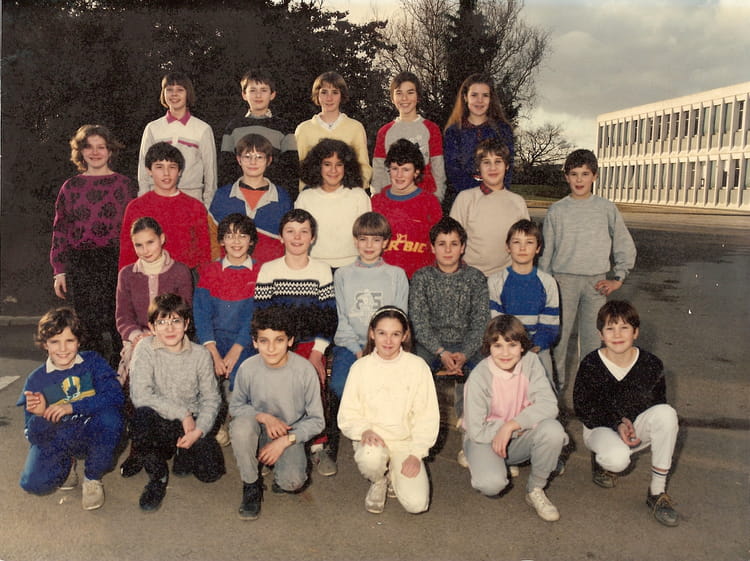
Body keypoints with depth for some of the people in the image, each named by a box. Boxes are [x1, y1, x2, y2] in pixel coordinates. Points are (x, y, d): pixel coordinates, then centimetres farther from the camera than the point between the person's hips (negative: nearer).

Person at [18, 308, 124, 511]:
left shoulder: (92, 362, -10)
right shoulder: (37, 380, -8)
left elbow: (115, 395, -25)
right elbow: (34, 437, -8)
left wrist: (72, 407, -32)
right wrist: (39, 415, -30)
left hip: (92, 434, -1)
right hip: (57, 440, 2)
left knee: (110, 417, -34)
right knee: (34, 483, -24)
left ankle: (93, 479, -6)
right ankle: (67, 464, 16)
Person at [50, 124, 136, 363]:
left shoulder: (125, 185, 6)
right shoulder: (71, 187, 9)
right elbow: (60, 230, 9)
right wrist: (60, 271, 3)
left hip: (117, 263, -1)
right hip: (80, 268, 1)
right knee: (87, 328, 1)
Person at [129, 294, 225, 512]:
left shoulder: (200, 354, -5)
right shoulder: (145, 349, -9)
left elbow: (211, 399, -3)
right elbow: (140, 395, -19)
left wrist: (198, 430, -20)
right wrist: (182, 413, -20)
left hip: (192, 423, 1)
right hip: (159, 424, -1)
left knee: (210, 472, -16)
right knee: (142, 416, -34)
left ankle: (184, 453, 23)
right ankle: (158, 477, -6)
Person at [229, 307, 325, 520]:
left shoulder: (305, 370, -19)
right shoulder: (248, 368, -16)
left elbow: (317, 420, -10)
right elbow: (235, 407, 0)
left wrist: (286, 440, -20)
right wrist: (264, 417, -19)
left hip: (291, 434, -1)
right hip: (259, 431, 1)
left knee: (292, 482, -27)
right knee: (241, 425, -34)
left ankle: (283, 476, 14)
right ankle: (251, 486, -8)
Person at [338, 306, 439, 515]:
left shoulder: (417, 366, -5)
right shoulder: (361, 367, -3)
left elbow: (427, 417, -3)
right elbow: (347, 415, -2)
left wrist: (416, 454, -12)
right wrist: (364, 431, -23)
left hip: (405, 442, 0)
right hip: (372, 439, 0)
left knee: (416, 504, -17)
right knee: (370, 458, -36)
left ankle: (394, 474, 17)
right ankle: (378, 482, 3)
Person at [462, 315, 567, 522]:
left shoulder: (531, 362, -12)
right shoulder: (479, 377, -22)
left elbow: (548, 405, -20)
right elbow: (476, 431, -20)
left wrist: (511, 426, -28)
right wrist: (525, 422, -18)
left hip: (520, 439, 3)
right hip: (486, 439, -3)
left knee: (553, 430, -28)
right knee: (491, 483, -32)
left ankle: (535, 490, -4)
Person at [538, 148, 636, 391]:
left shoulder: (607, 209, 3)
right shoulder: (556, 211, 3)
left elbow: (626, 246, 11)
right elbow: (546, 252, 7)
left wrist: (618, 279, 4)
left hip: (596, 283, 0)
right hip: (564, 280, 0)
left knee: (593, 338, 4)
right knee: (558, 336, 1)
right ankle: (556, 383, 15)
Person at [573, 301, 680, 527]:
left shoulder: (651, 365, -11)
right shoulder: (590, 366, -15)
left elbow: (658, 404, 1)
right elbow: (582, 408, -8)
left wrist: (630, 423, -17)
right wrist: (617, 425, -21)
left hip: (637, 426, 3)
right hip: (600, 428, -2)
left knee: (667, 413, -29)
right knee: (617, 458, -36)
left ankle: (657, 492, -19)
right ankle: (601, 459, 7)